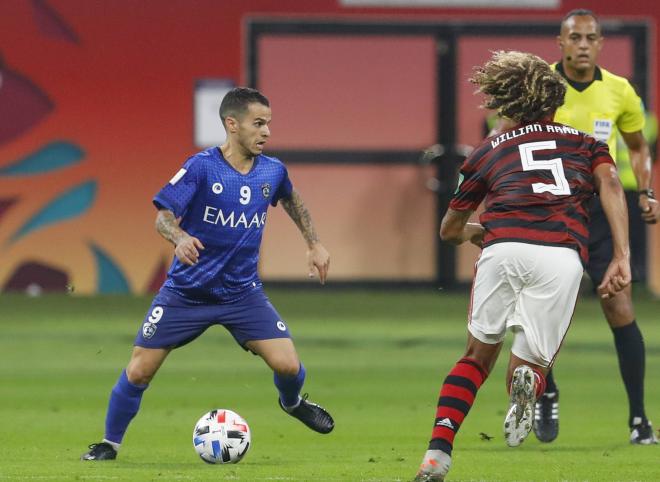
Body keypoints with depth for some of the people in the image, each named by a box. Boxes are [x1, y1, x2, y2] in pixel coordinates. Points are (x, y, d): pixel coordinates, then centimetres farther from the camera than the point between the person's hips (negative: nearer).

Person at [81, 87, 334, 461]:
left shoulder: (272, 171, -1)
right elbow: (164, 215, -16)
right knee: (139, 371, -3)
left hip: (243, 293, 3)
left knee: (288, 366, -12)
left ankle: (293, 403, 25)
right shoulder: (202, 168, -15)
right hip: (186, 291, -3)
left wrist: (314, 244, 20)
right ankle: (110, 443, 19)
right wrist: (180, 238, -37)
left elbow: (291, 199, 22)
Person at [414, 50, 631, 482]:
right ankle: (527, 380, -28)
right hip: (564, 256, -1)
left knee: (478, 357, 19)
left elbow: (450, 230, 39)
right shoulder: (585, 142, 28)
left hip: (503, 247, 1)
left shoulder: (488, 151, 30)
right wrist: (622, 256, -1)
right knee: (531, 366, 11)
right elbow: (610, 184, 6)